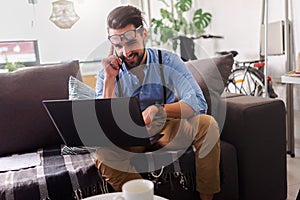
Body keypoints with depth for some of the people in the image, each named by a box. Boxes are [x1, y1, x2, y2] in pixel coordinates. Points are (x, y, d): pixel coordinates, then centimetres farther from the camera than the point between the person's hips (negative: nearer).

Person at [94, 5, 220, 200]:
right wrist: (109, 79, -21)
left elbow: (198, 103, -21)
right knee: (103, 153, -30)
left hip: (169, 129, 0)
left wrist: (158, 110, -38)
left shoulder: (168, 61, -9)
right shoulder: (108, 74, -5)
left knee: (207, 123, -27)